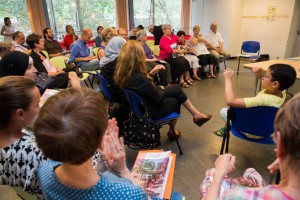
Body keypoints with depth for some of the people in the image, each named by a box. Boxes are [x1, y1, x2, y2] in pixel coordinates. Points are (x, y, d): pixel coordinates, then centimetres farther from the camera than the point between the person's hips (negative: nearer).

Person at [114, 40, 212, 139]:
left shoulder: (122, 73, -8)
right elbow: (159, 97, -20)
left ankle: (196, 114, 27)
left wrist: (151, 72, 7)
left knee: (176, 89, 15)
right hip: (149, 111, -8)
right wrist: (162, 90, 1)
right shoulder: (140, 78, -34)